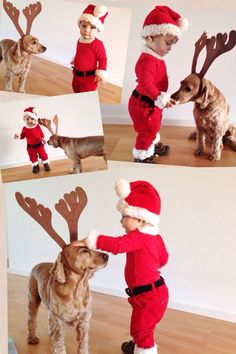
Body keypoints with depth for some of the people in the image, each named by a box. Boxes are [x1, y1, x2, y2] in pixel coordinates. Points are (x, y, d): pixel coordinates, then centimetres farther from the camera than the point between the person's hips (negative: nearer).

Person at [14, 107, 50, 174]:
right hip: (30, 146, 1)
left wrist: (43, 139, -18)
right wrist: (19, 136, -25)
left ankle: (46, 164, 31)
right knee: (33, 157, 13)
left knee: (43, 155, 12)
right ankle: (35, 166, 31)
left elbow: (41, 134, -5)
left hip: (39, 145, 0)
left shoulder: (37, 126, -14)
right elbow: (23, 135, -6)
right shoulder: (25, 128, -13)